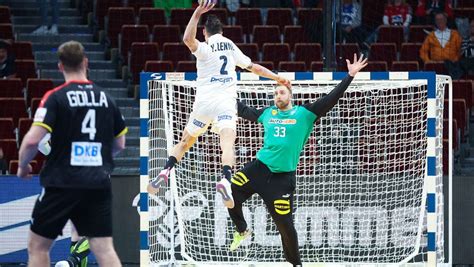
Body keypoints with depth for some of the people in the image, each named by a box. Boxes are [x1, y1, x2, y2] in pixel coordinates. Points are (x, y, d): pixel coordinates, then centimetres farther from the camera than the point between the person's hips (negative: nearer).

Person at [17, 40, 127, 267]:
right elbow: (119, 144, 17)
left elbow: (32, 140, -15)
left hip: (62, 183, -4)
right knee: (104, 249, 0)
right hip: (99, 185, 4)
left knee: (37, 245, 10)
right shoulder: (105, 98, 8)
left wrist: (22, 166, 4)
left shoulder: (55, 97, -6)